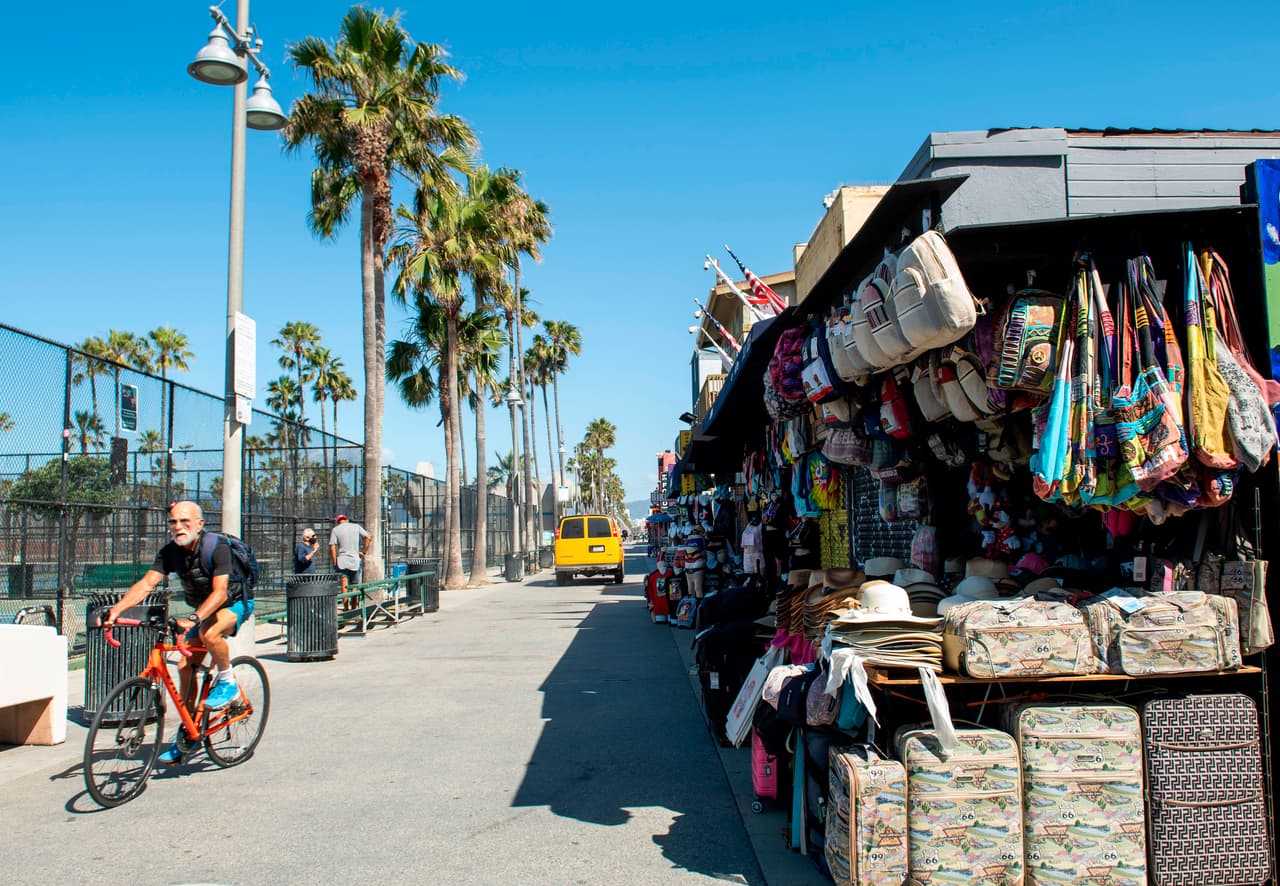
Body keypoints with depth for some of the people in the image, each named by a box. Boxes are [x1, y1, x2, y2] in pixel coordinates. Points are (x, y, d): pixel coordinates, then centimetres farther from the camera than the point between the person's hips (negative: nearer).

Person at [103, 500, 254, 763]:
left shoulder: (216, 547, -28)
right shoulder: (170, 552, -11)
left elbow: (220, 592, -37)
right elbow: (146, 584, -21)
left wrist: (193, 619, -51)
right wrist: (115, 609, -37)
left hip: (236, 603, -6)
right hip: (203, 609, 6)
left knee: (209, 634, -36)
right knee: (185, 665, -2)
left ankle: (227, 683, -10)